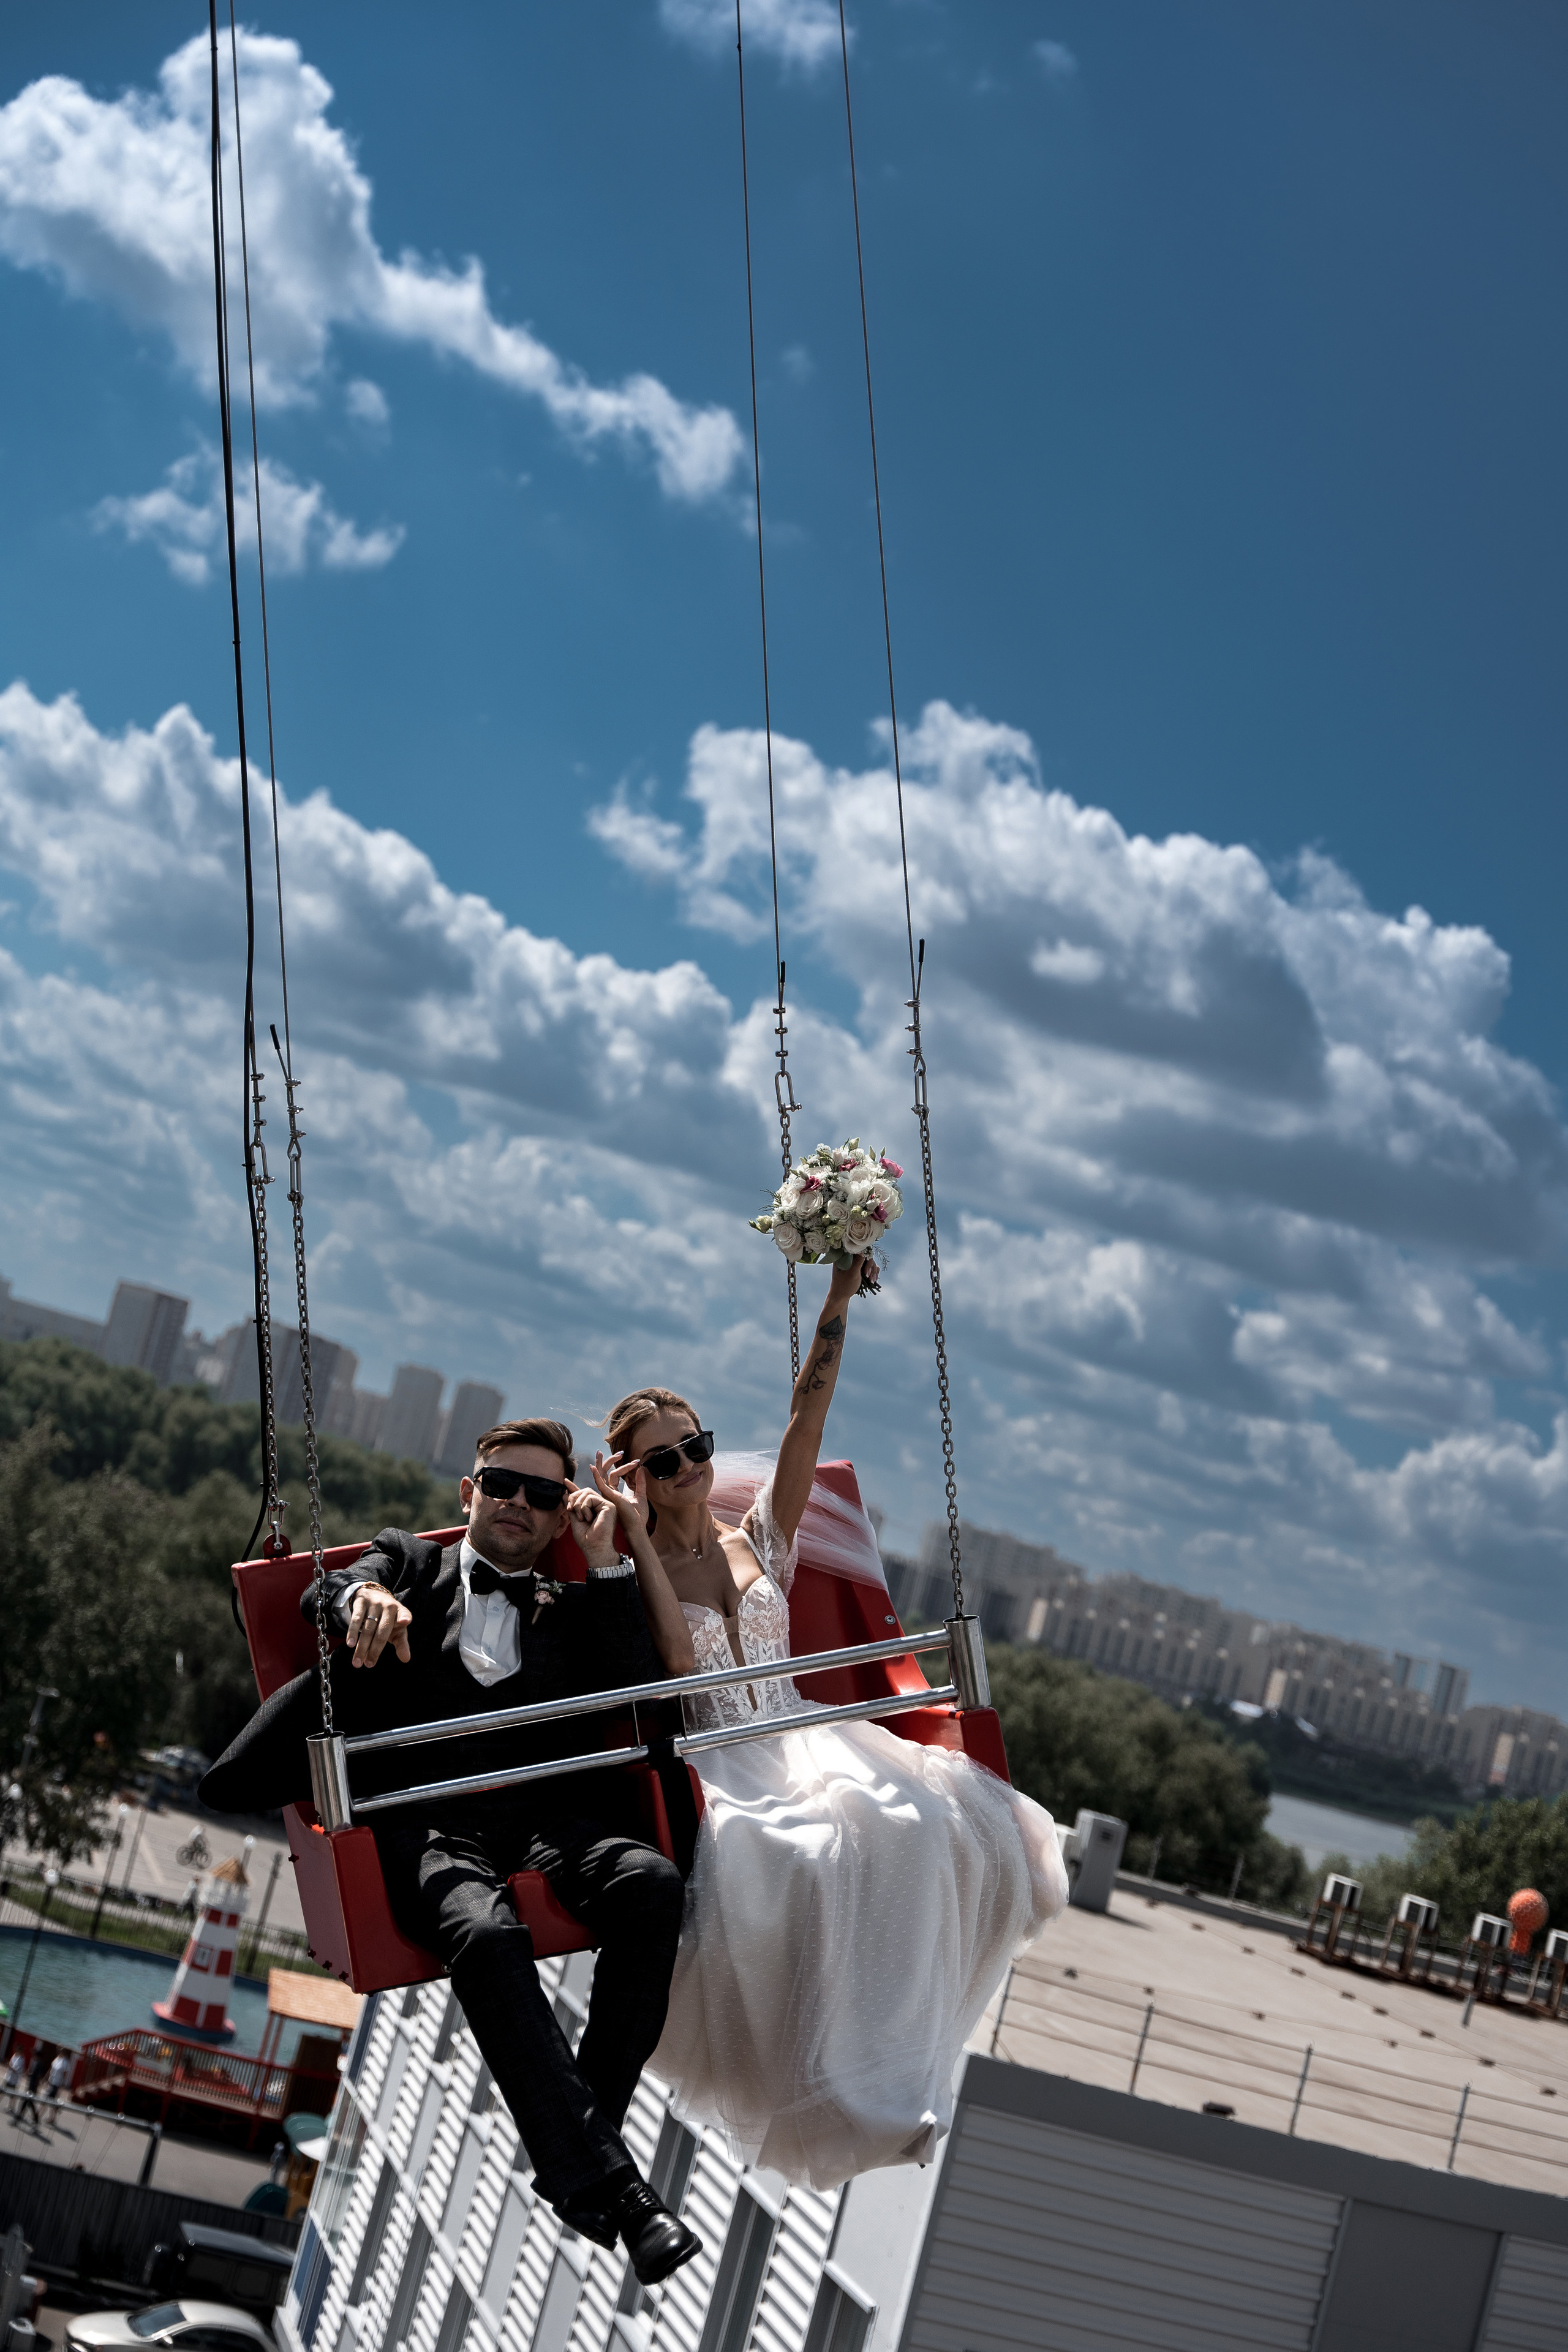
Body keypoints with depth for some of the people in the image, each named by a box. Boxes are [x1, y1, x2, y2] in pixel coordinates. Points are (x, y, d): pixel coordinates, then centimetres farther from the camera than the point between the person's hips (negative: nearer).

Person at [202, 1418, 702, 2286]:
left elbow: (639, 1691, 11)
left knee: (651, 1885, -32)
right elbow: (328, 1594, 4)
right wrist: (365, 1596, -20)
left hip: (543, 1812, 3)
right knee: (485, 1932, -36)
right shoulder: (409, 1562, 26)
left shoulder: (574, 1609, 29)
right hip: (421, 1816, -2)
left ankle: (581, 2142, -25)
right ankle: (605, 2186, -39)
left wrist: (606, 1563, 10)